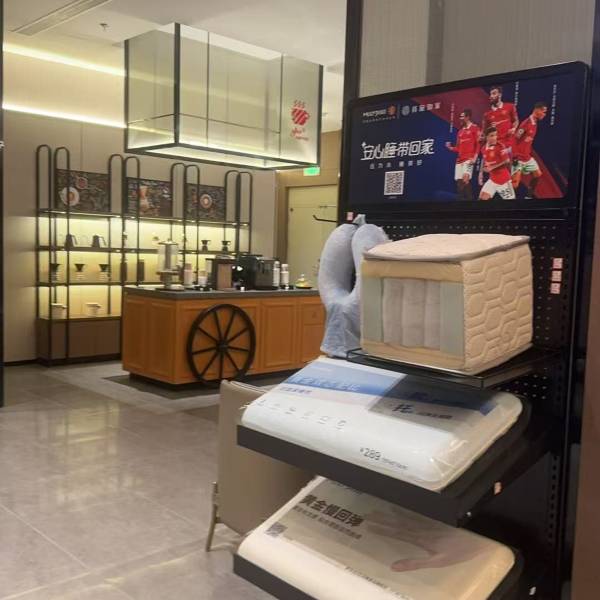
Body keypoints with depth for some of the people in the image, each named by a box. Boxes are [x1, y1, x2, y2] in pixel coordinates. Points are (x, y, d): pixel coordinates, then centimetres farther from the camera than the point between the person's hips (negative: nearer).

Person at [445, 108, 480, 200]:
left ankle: (470, 198, -13)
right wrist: (450, 147, 3)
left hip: (468, 159, -8)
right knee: (459, 182, 4)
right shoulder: (460, 131, 20)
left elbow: (478, 144, -8)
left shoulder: (474, 128, -1)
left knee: (465, 179, -20)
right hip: (459, 160, 8)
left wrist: (474, 158, -17)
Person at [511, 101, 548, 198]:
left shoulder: (535, 124, 8)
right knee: (515, 182, -11)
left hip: (527, 157, 9)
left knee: (537, 174, 16)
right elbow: (514, 140, -19)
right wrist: (514, 157, -18)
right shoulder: (526, 124, -20)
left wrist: (529, 153, 15)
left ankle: (530, 194, 31)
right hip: (519, 158, -9)